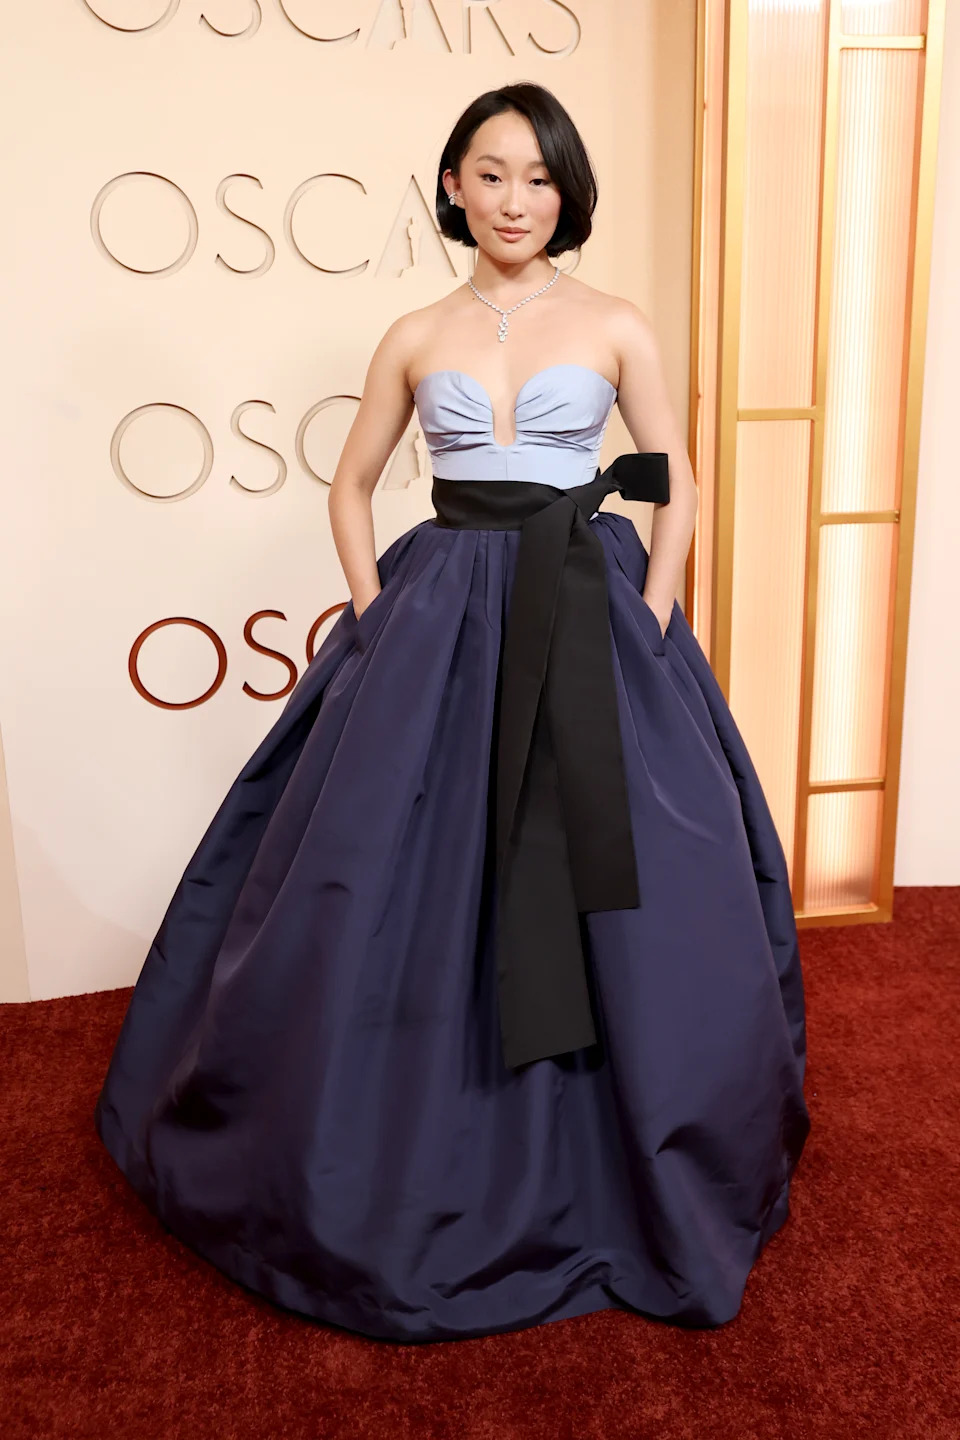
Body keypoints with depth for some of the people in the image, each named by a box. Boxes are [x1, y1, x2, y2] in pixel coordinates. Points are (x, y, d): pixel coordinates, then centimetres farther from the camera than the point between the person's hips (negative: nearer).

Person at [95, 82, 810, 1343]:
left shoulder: (615, 326, 6)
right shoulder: (415, 337, 10)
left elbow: (676, 490, 7)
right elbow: (352, 487, 14)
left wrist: (649, 625, -5)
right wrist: (377, 614, 1)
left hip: (591, 618, -1)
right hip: (439, 614, 1)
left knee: (618, 898, 1)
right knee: (403, 895, 2)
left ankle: (624, 1176, 25)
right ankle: (420, 1175, 25)